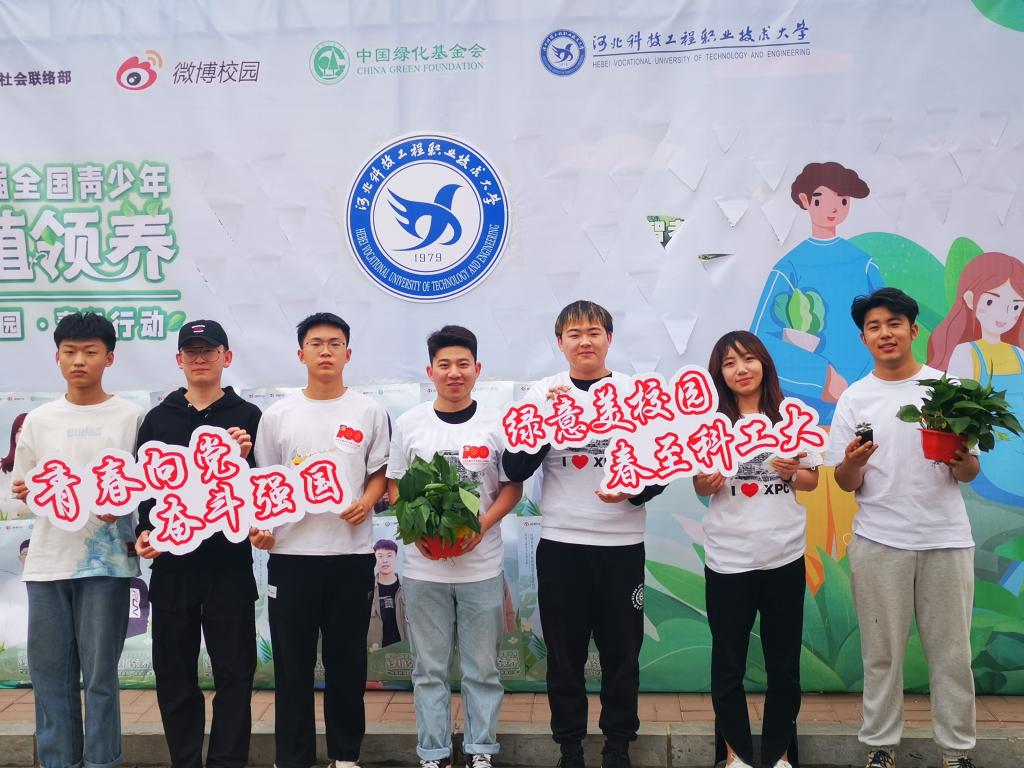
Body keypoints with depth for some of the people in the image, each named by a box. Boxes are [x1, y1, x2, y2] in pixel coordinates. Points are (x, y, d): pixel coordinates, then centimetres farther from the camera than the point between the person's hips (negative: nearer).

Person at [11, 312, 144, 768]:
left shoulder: (131, 416, 2)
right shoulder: (37, 421, 10)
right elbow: (21, 490, 14)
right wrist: (26, 492, -8)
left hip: (106, 560, -3)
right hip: (47, 561, 3)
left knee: (100, 672, 1)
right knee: (49, 672, 7)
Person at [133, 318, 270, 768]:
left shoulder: (248, 417, 3)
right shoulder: (158, 418, 10)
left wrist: (245, 460, -19)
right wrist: (144, 530, -4)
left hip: (230, 561, -2)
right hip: (171, 562, 3)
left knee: (233, 670, 3)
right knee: (174, 672, 9)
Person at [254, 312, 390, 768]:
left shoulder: (368, 412, 4)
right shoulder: (278, 415, 5)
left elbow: (380, 472, 7)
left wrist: (367, 502, -12)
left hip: (353, 551, 0)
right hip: (291, 553, 0)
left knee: (347, 660, 9)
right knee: (292, 662, 6)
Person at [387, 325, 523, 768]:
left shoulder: (496, 424, 0)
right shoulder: (409, 423, 2)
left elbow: (512, 487, 2)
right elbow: (394, 486, 6)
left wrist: (483, 525, -14)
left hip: (481, 565, 0)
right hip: (423, 566, 1)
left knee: (482, 667, 8)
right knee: (429, 669, 9)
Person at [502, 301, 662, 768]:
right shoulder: (541, 394, 1)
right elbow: (514, 470, -5)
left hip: (622, 544, 0)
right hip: (560, 544, 0)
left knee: (621, 651, 8)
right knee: (564, 654, 8)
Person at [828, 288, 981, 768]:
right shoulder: (854, 399, 3)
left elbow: (969, 474, 5)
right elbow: (845, 484, 3)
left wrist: (961, 458, -17)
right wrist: (853, 464, -19)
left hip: (946, 539, 0)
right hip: (879, 541, 0)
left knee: (952, 652, 7)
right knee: (882, 652, 8)